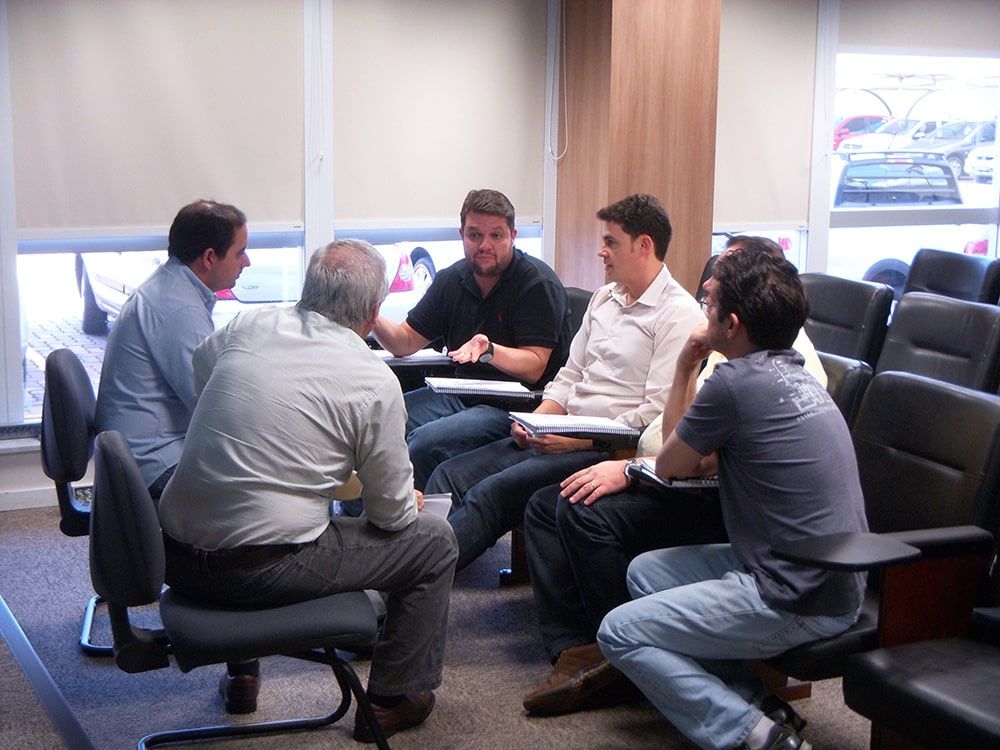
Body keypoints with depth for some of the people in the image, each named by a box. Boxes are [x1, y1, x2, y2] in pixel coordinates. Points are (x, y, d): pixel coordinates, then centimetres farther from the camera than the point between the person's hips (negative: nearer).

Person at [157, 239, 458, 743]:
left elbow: (194, 376, 26)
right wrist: (408, 502, 21)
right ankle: (391, 701, 22)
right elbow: (393, 513, -3)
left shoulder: (246, 327, 3)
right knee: (433, 539, 10)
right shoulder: (374, 382, -10)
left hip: (174, 556, 7)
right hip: (262, 569, -6)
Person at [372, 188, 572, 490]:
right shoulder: (451, 279, 10)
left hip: (515, 405, -7)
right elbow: (406, 342, 12)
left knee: (426, 441, -29)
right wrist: (373, 319, -9)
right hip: (460, 394, 7)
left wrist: (489, 351, -34)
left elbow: (534, 368, -15)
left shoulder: (538, 283, -10)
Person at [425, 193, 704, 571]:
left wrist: (578, 440, -18)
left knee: (492, 492, -26)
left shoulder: (679, 314, -9)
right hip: (560, 436, 9)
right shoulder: (603, 298, 18)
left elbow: (658, 414, -17)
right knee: (450, 475, -8)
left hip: (609, 451, -8)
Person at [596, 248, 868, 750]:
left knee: (618, 633, -2)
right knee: (645, 571, 20)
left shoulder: (737, 383, -19)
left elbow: (668, 464, -2)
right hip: (832, 578, 10)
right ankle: (748, 694, 10)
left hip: (799, 603, -10)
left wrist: (685, 366, 7)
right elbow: (708, 459, 14)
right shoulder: (795, 374, 10)